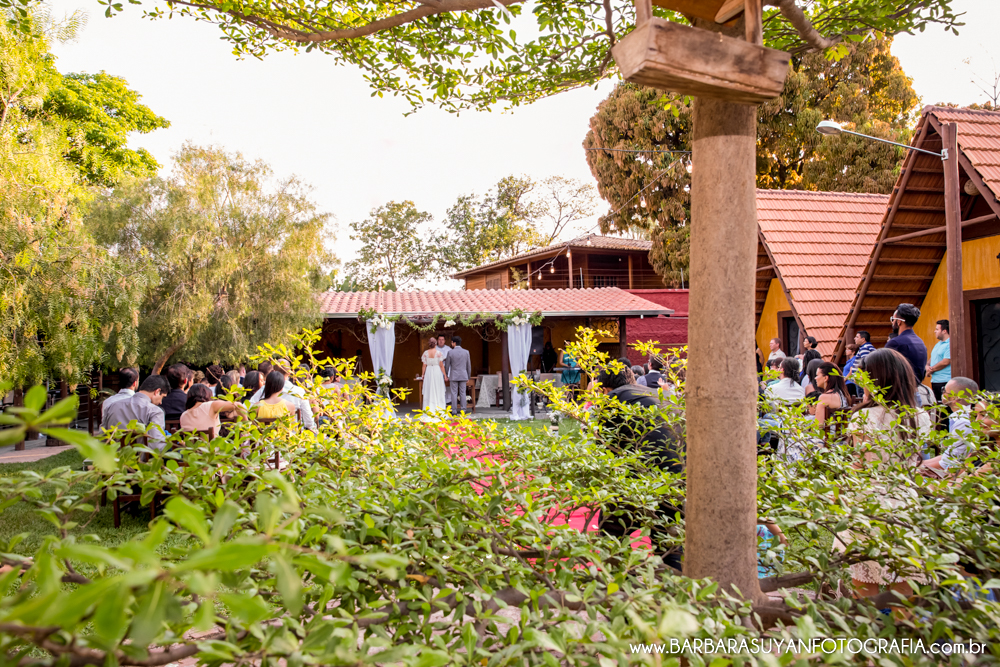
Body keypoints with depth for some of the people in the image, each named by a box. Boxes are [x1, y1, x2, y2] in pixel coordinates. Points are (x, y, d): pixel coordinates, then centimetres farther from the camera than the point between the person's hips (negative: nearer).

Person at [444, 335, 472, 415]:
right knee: (463, 393, 6)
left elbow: (447, 366, 0)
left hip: (454, 376, -2)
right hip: (463, 376, 3)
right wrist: (468, 378, 13)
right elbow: (469, 366, 5)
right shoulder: (466, 352, 1)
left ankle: (454, 411, 1)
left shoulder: (450, 353, -7)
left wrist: (446, 376, 14)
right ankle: (463, 410, 5)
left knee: (454, 394, 1)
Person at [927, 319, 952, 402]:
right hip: (934, 380, 9)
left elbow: (946, 362, -18)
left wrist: (931, 369, -6)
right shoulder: (938, 344, 19)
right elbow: (932, 359, 23)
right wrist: (927, 366, 0)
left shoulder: (949, 344, -11)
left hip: (944, 381, -9)